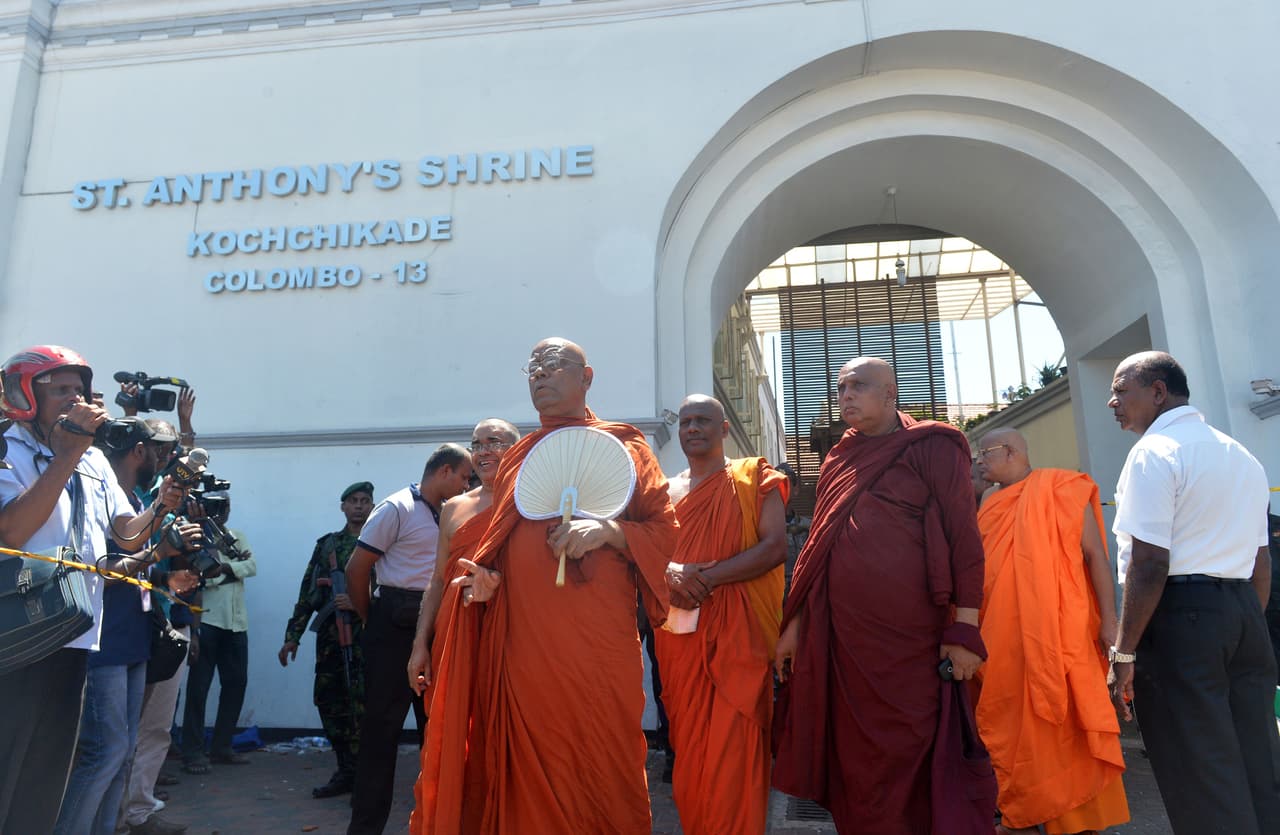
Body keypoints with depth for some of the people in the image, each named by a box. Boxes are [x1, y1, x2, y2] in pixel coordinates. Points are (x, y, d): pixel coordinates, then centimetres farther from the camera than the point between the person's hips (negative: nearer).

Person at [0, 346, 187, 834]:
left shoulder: (95, 460, 13)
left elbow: (126, 534, 11)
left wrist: (160, 508, -9)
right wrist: (66, 456, -24)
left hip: (74, 636, 7)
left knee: (47, 778, 18)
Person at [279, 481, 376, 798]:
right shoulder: (326, 544, 16)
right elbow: (307, 593, 15)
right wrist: (293, 636, 12)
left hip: (365, 632, -5)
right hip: (329, 633, 5)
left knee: (361, 704, -8)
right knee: (329, 701, 8)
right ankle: (346, 773, 21)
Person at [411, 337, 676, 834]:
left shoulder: (623, 445, 7)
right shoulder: (516, 458, 19)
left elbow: (665, 531, 0)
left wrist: (609, 530, -17)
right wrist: (488, 581, 1)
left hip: (598, 641, -3)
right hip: (524, 641, 4)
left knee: (600, 770, 2)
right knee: (532, 773, 8)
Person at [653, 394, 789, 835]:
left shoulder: (753, 477, 4)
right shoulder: (665, 491, 15)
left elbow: (775, 546, -8)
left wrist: (706, 577, -16)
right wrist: (671, 574, -14)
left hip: (739, 631, -3)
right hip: (680, 635, 4)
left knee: (732, 752, -5)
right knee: (689, 749, 8)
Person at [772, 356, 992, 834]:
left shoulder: (932, 448, 1)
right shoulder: (836, 462, 16)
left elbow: (963, 535, -5)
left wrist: (965, 628, -12)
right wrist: (795, 622, 12)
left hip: (909, 634, -5)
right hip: (839, 635, 5)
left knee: (912, 756, 4)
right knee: (853, 758, 12)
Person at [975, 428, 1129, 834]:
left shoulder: (1059, 491, -2)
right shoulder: (989, 507, 16)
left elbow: (1095, 556, -6)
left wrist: (1108, 621, -12)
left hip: (1058, 633, -6)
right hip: (1003, 639, 6)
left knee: (1066, 728, 0)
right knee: (1013, 728, 10)